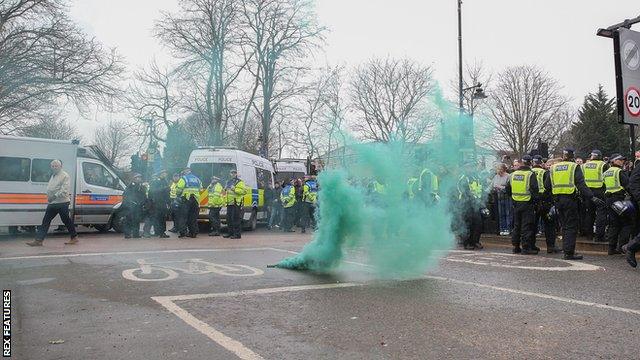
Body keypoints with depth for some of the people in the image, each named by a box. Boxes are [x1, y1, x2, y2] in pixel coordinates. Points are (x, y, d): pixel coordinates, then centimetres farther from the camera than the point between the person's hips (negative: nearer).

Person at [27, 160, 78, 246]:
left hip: (62, 203, -8)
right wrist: (49, 197, 4)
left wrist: (55, 196, -25)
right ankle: (39, 240, 7)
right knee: (45, 221, 5)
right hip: (52, 203, 8)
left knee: (66, 220, 1)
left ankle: (74, 237, 15)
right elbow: (49, 188, 22)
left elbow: (65, 190, -20)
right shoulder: (53, 176, 18)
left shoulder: (65, 176, -10)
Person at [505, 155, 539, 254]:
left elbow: (507, 189, 11)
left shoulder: (513, 174, 7)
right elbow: (534, 189, -15)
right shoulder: (531, 174, -10)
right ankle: (526, 247, -1)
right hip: (527, 203, -5)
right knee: (527, 226, -1)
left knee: (516, 225, 13)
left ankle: (516, 247, 17)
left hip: (516, 203, 5)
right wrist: (535, 198, -2)